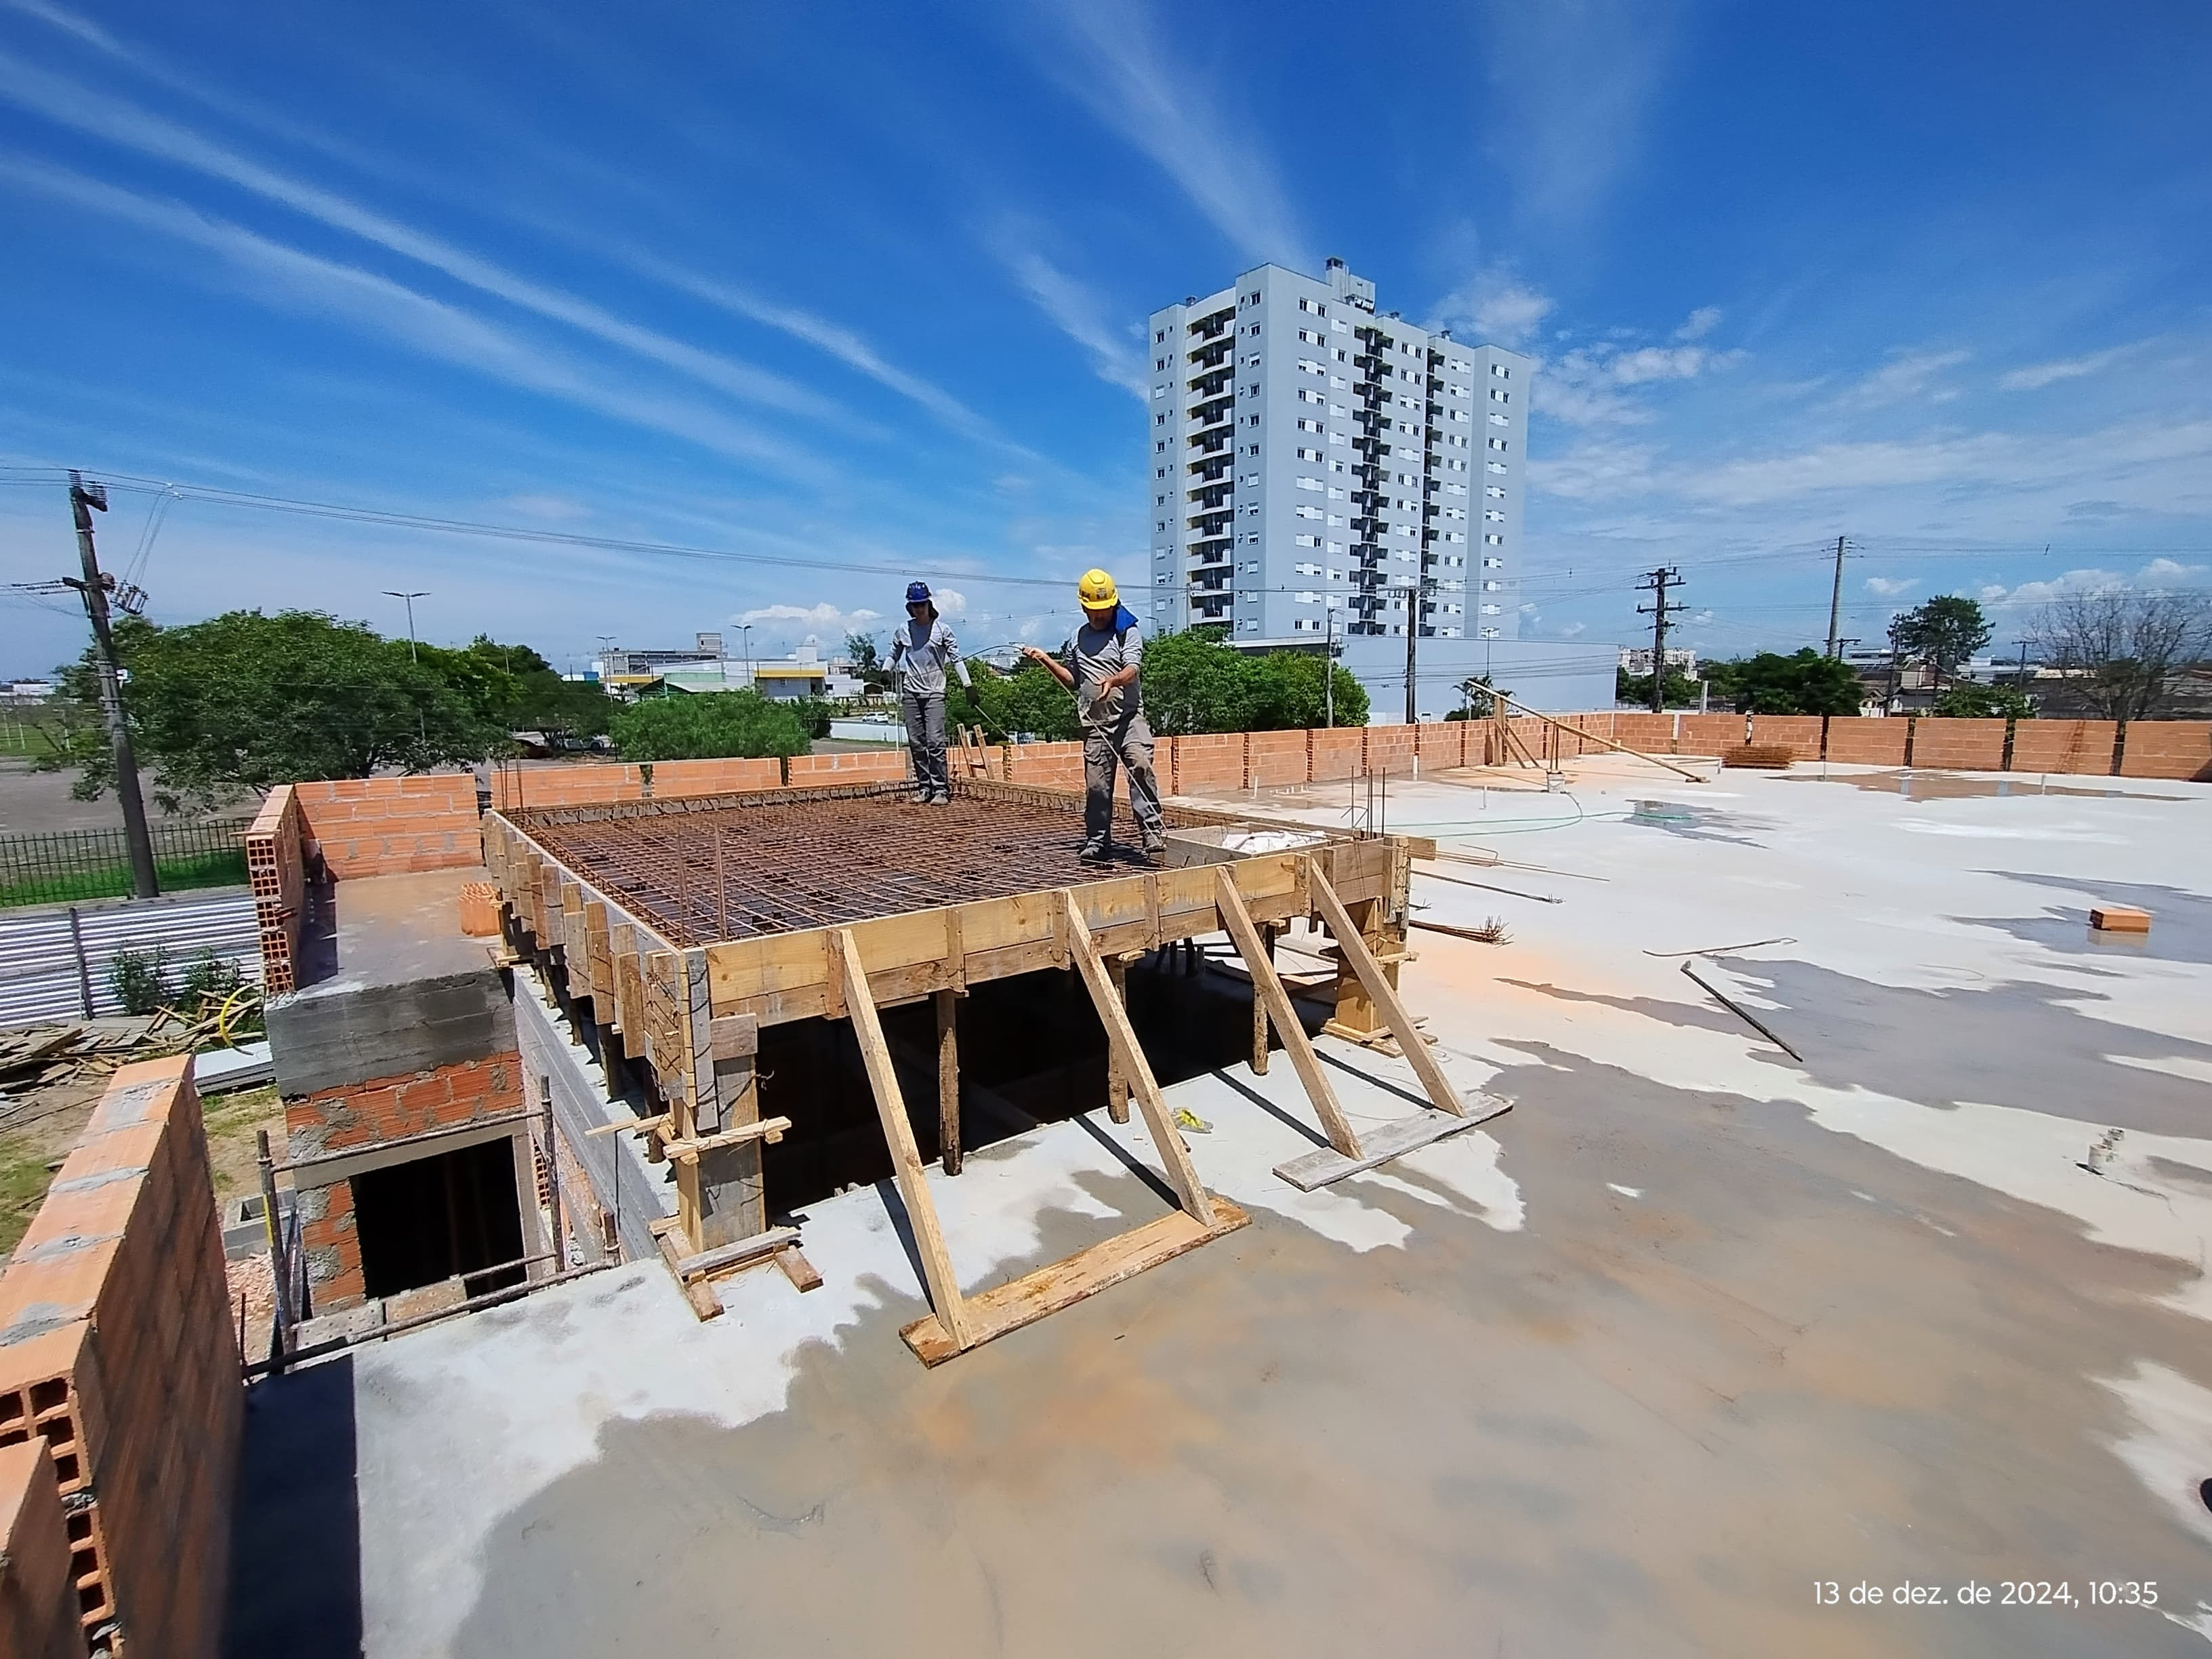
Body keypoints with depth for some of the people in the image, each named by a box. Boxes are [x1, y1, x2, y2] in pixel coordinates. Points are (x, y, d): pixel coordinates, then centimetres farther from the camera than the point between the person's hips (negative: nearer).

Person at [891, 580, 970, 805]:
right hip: (910, 692, 3)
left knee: (935, 741, -12)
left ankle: (940, 790, -10)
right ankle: (923, 788, 11)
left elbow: (956, 658, 1)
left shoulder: (941, 629, 1)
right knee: (916, 742, 4)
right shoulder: (902, 630, 8)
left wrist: (967, 685, -5)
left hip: (934, 691, -3)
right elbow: (894, 656, 17)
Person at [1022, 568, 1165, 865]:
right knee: (1096, 785, 3)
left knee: (1141, 766, -23)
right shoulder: (1078, 638, 19)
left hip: (1128, 716, -4)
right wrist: (1046, 660, 16)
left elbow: (1132, 669, -13)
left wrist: (1113, 680, -35)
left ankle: (1154, 835, -23)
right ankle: (1097, 842, 14)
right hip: (1095, 722, 4)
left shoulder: (1128, 633, 4)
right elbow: (1073, 681, 28)